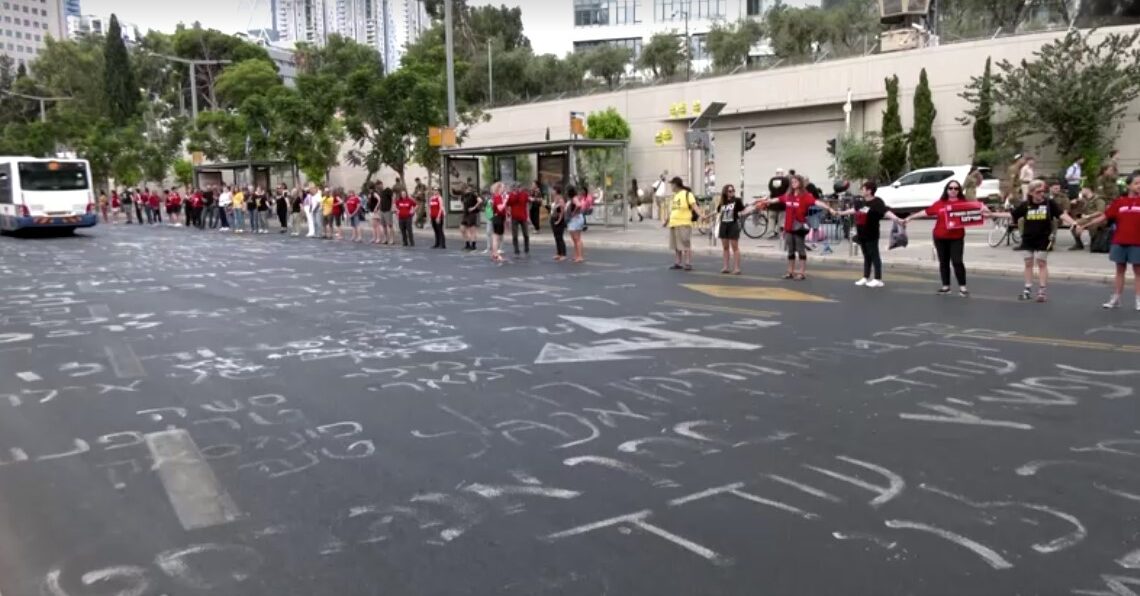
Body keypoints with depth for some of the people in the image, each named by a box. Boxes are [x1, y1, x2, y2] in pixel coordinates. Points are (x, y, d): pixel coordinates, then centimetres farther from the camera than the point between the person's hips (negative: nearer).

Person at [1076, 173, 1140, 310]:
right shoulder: (1119, 202, 3)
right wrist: (1085, 225, 5)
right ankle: (1115, 299, 18)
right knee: (1120, 271, 11)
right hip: (1119, 242, 2)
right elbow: (1104, 217, 7)